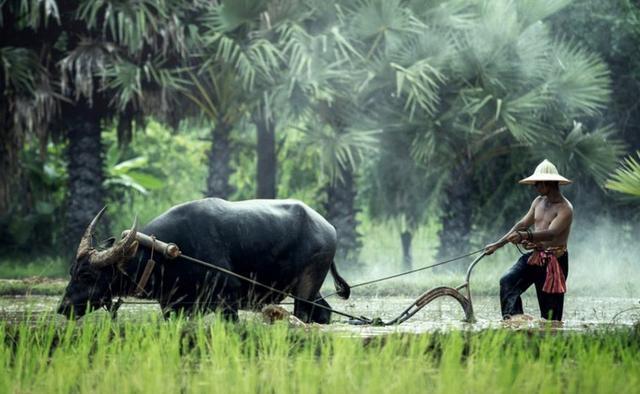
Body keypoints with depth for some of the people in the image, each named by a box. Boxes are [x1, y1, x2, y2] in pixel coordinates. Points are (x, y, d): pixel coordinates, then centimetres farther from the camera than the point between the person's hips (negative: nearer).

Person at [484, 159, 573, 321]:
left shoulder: (565, 208, -13)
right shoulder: (539, 202, 12)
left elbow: (551, 233, -28)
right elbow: (522, 224, 16)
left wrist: (524, 236, -43)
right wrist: (498, 244, 10)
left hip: (554, 261, -7)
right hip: (534, 256, 7)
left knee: (551, 311, -4)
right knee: (508, 281, -17)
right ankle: (512, 318, -30)